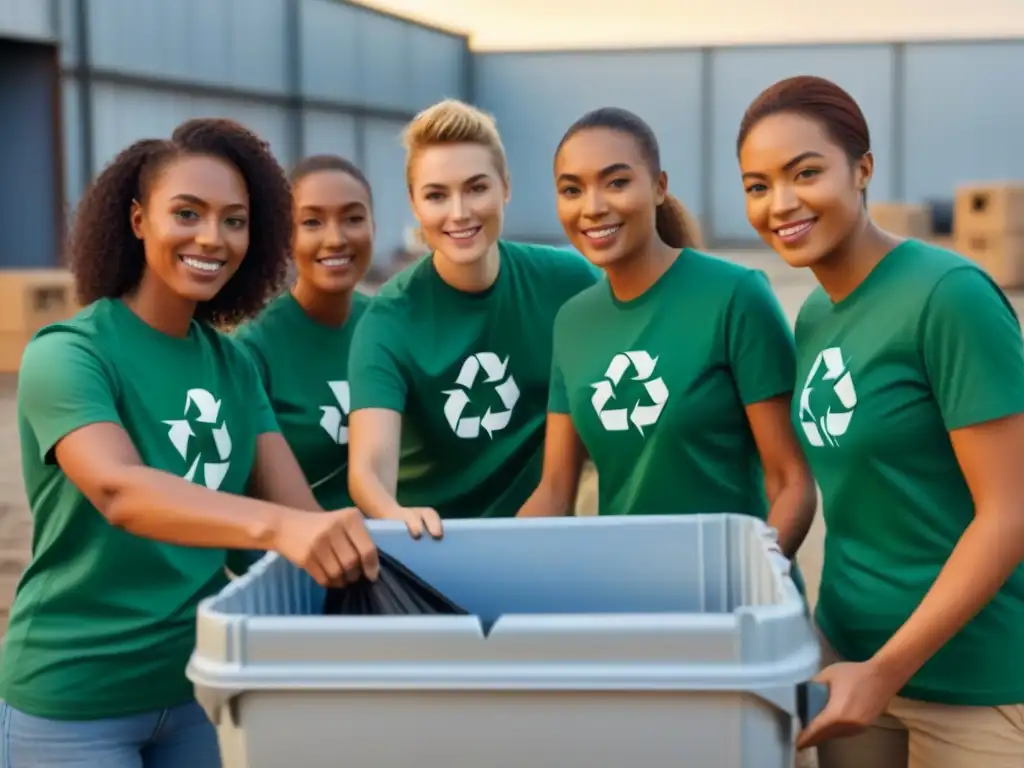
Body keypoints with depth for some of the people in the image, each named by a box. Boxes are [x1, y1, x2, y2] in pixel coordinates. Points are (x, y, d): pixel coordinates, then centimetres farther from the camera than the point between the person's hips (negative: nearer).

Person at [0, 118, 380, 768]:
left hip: (193, 684, 6)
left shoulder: (232, 364, 4)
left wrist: (356, 543, -25)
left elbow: (300, 508, -4)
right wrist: (274, 527, -48)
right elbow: (119, 490, -33)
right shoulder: (68, 354, -15)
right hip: (74, 701, -6)